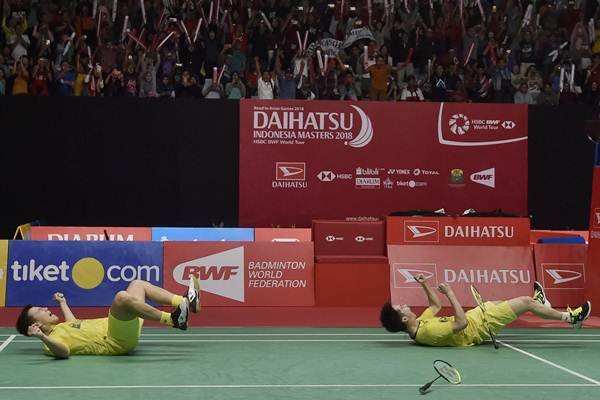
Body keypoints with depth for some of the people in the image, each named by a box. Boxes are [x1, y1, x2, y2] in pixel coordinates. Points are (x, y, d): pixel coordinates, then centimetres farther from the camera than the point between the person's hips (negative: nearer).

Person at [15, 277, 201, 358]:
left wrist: (63, 303, 49)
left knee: (137, 284, 19)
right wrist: (42, 338, -48)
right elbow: (64, 351, -32)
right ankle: (173, 319, -29)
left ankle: (186, 302, 6)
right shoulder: (54, 338, -10)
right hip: (117, 340, -10)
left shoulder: (60, 328, 18)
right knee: (122, 297, -36)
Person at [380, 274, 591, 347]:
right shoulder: (428, 332, -37)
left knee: (493, 303, 32)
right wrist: (450, 294, -36)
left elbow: (436, 305, 11)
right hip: (479, 327, -9)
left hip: (474, 319, 9)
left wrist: (425, 285, 1)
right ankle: (571, 317, 20)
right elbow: (462, 323, -39)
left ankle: (538, 302, 57)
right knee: (525, 301, -2)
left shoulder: (418, 326, -7)